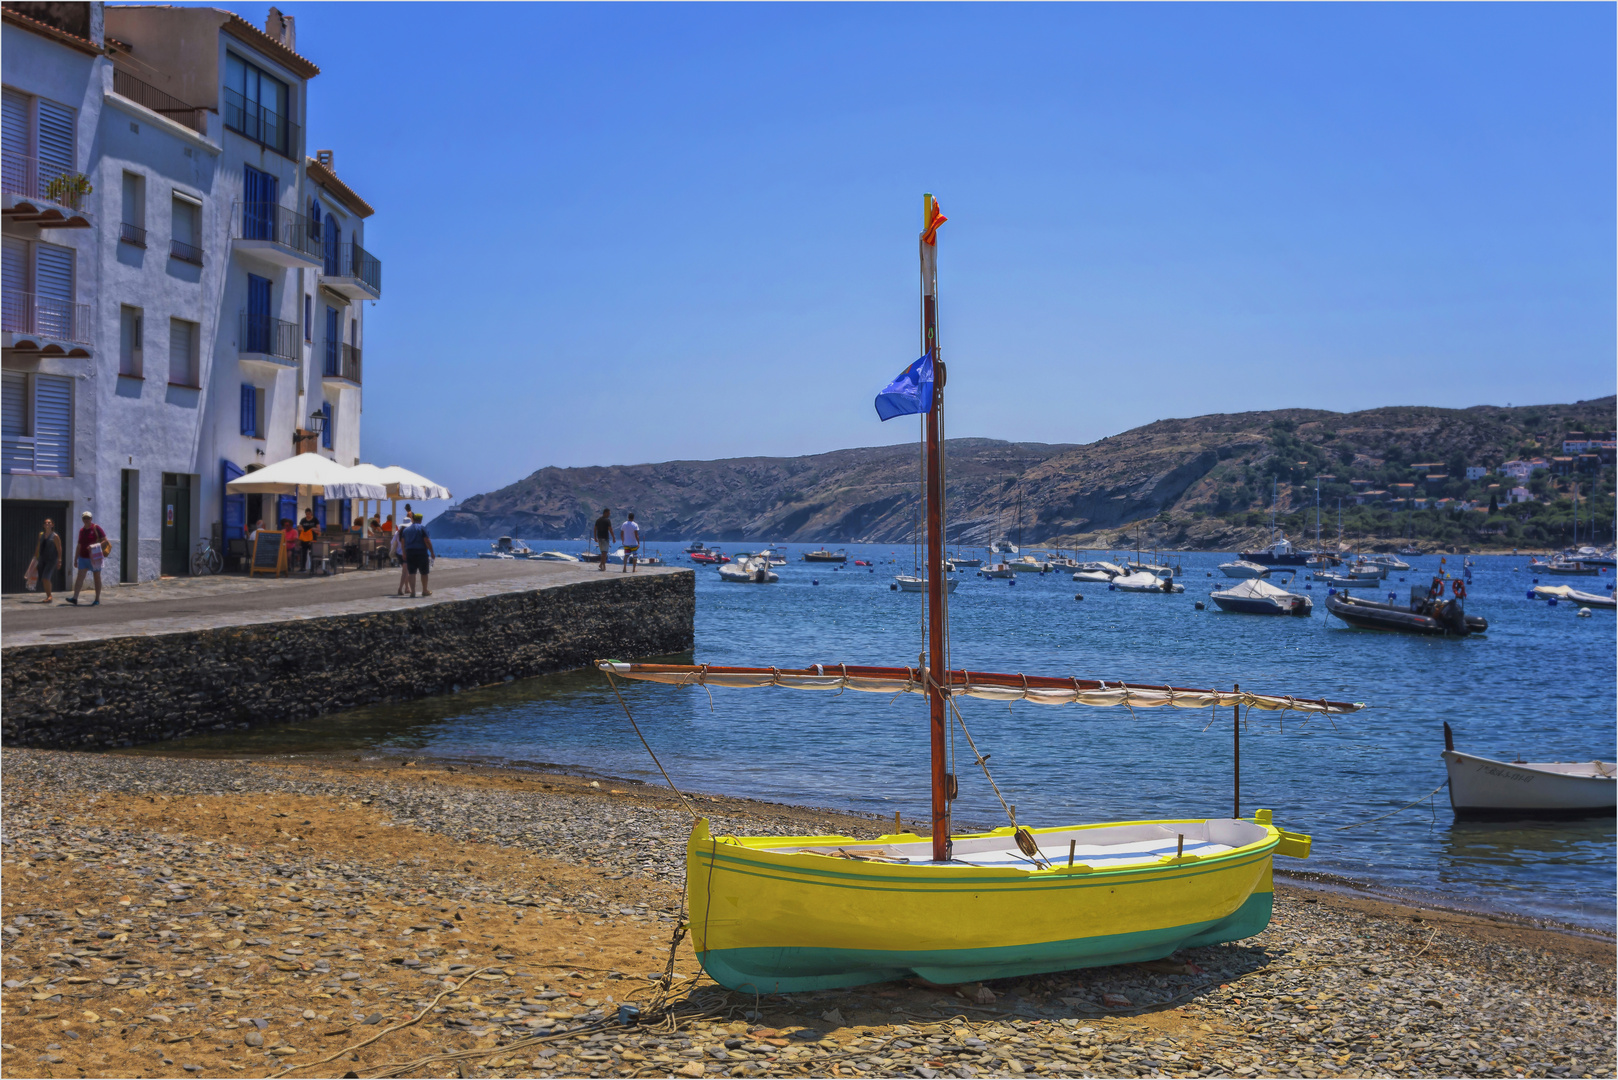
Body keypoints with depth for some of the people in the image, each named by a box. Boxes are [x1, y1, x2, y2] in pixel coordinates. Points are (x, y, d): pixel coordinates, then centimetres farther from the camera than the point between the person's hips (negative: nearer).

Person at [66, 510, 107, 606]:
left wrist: (96, 547, -21)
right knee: (80, 577, -7)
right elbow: (79, 546, 18)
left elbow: (105, 540, -7)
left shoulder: (96, 528, -4)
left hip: (94, 557, -4)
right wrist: (75, 559, 16)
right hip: (83, 557, 4)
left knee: (97, 578, 5)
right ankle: (75, 598, -14)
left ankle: (97, 599, 11)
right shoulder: (82, 530, 12)